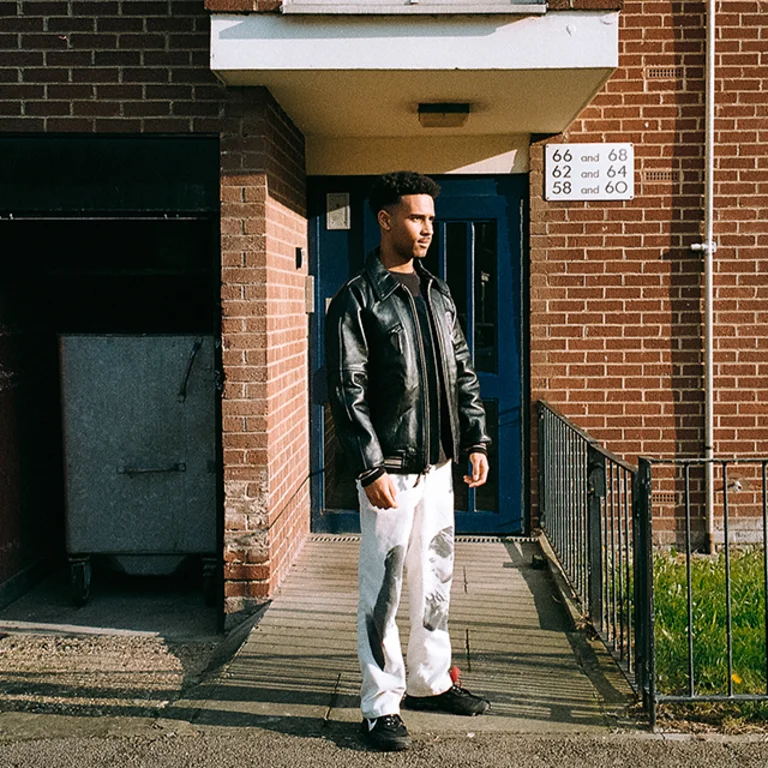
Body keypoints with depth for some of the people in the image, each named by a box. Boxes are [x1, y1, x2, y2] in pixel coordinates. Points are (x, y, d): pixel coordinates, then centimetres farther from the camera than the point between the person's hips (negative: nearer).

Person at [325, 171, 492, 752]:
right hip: (390, 469, -7)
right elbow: (348, 392, -13)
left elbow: (463, 373, 17)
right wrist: (372, 468, -18)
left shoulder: (438, 295, 13)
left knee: (434, 579, 16)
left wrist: (476, 441, 9)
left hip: (438, 465, 7)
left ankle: (430, 681, 30)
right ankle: (382, 705, 7)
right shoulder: (356, 300, -8)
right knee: (383, 589, -1)